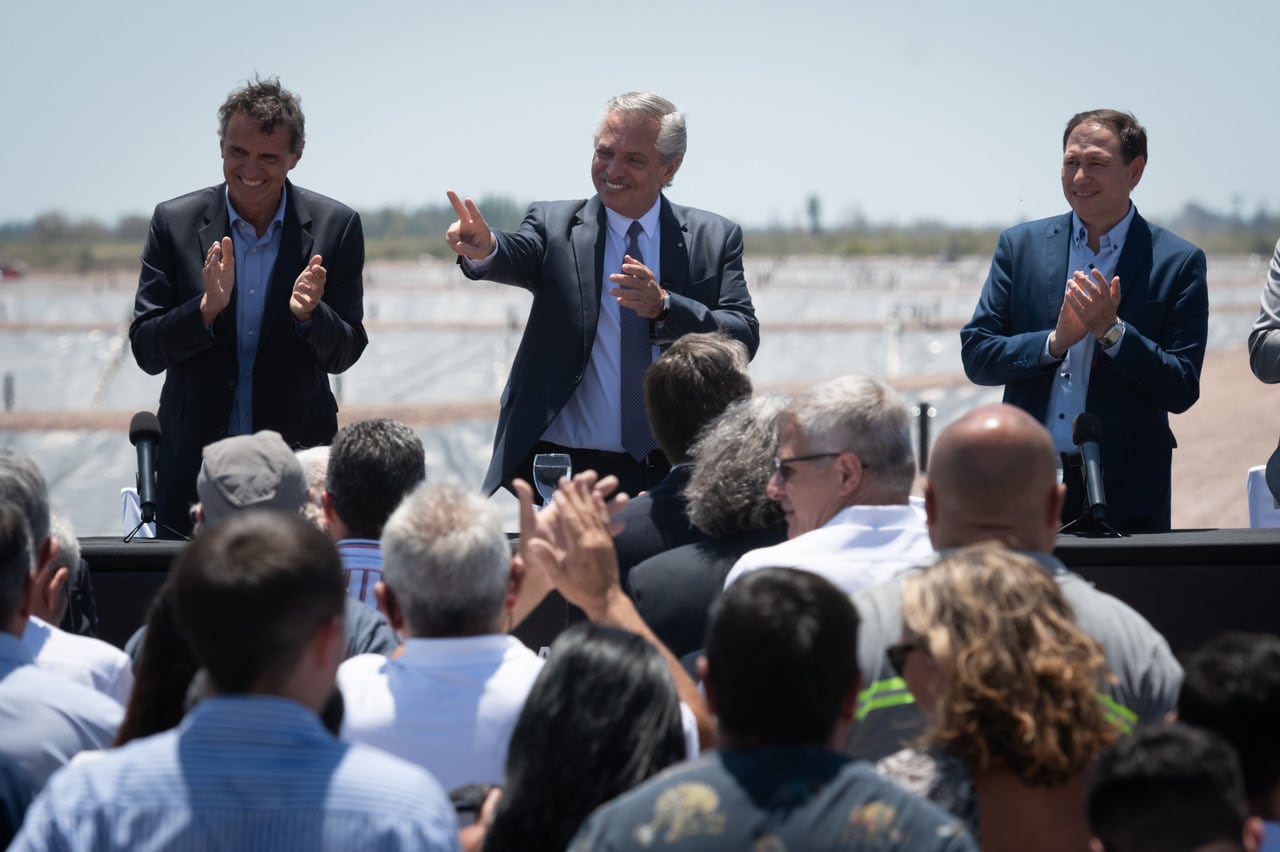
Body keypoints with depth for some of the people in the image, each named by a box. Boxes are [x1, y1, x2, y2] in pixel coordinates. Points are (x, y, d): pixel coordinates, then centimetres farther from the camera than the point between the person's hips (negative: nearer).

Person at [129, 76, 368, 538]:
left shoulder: (336, 226, -3)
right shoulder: (176, 222, -2)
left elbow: (343, 354, 0)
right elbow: (146, 351, -4)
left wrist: (308, 313, -21)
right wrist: (207, 308, -22)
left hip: (298, 459, 0)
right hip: (195, 461, 0)